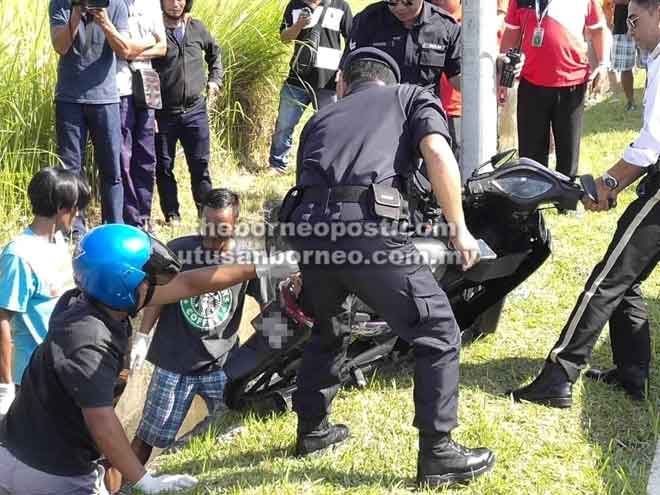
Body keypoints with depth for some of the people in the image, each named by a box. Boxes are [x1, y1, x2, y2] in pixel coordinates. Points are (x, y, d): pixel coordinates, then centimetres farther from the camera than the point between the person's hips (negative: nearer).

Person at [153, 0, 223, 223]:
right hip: (163, 112, -2)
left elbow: (215, 53, 26)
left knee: (200, 164, 5)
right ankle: (172, 215, 18)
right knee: (164, 167, 6)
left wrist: (215, 79, 14)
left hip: (195, 110, 3)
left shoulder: (198, 28, 5)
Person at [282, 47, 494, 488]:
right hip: (365, 223, -5)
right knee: (437, 332, 9)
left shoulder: (321, 118, 34)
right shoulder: (413, 97, 23)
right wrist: (459, 228, 7)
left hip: (306, 224, 5)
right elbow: (437, 153, 2)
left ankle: (312, 429, 42)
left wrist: (305, 271, 48)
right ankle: (438, 454, 12)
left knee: (328, 329, 31)